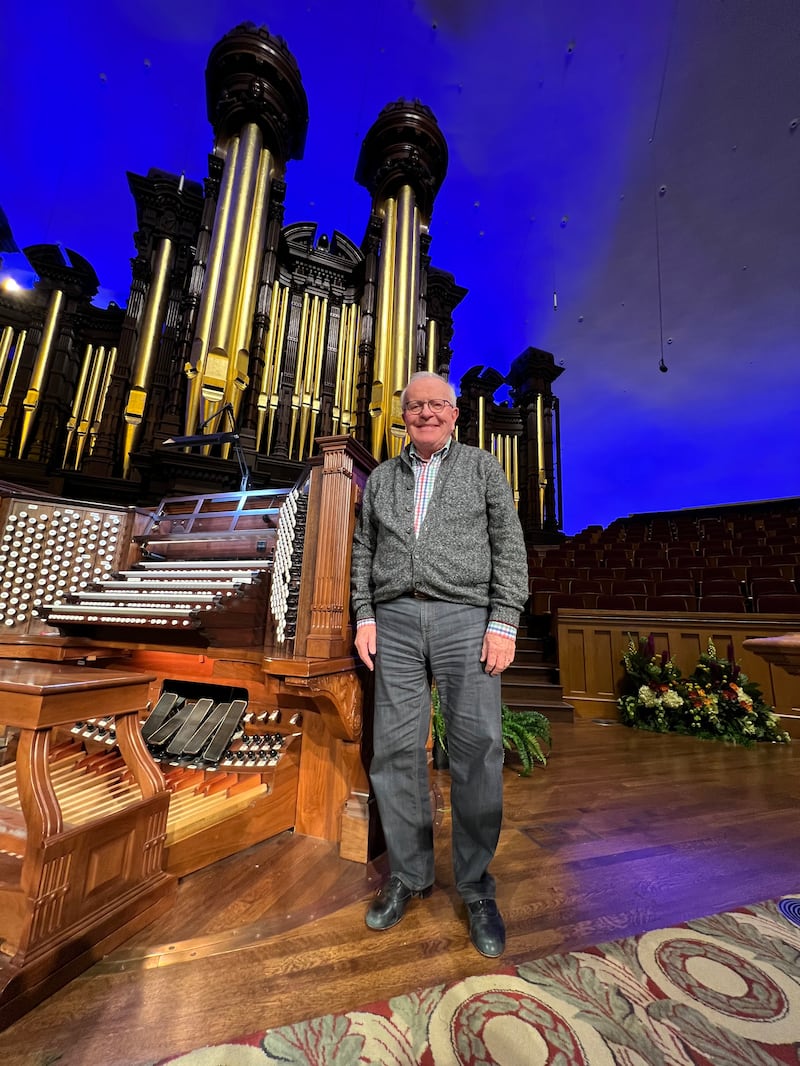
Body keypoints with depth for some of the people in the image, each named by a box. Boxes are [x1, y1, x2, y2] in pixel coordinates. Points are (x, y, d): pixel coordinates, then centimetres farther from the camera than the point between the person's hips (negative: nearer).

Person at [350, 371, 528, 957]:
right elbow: (364, 551, 16)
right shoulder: (381, 478, 18)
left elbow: (509, 548, 3)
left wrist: (504, 623, -7)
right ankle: (408, 875, 25)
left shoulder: (482, 467, 10)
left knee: (477, 750, -2)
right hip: (396, 621, 3)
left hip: (467, 618, -2)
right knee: (396, 748, 5)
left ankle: (477, 888, 20)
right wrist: (364, 616, 5)